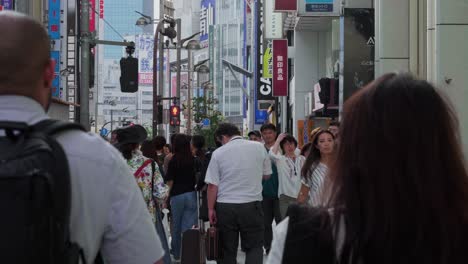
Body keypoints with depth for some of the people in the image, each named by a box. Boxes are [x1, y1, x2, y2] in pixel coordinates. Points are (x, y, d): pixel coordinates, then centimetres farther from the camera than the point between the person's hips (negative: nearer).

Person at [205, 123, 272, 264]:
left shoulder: (218, 153, -4)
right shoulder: (259, 147, 0)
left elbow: (212, 185, -4)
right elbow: (266, 174, 12)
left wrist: (211, 209, 4)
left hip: (225, 206, 0)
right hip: (251, 204, 0)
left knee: (228, 250, 10)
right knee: (254, 247, 7)